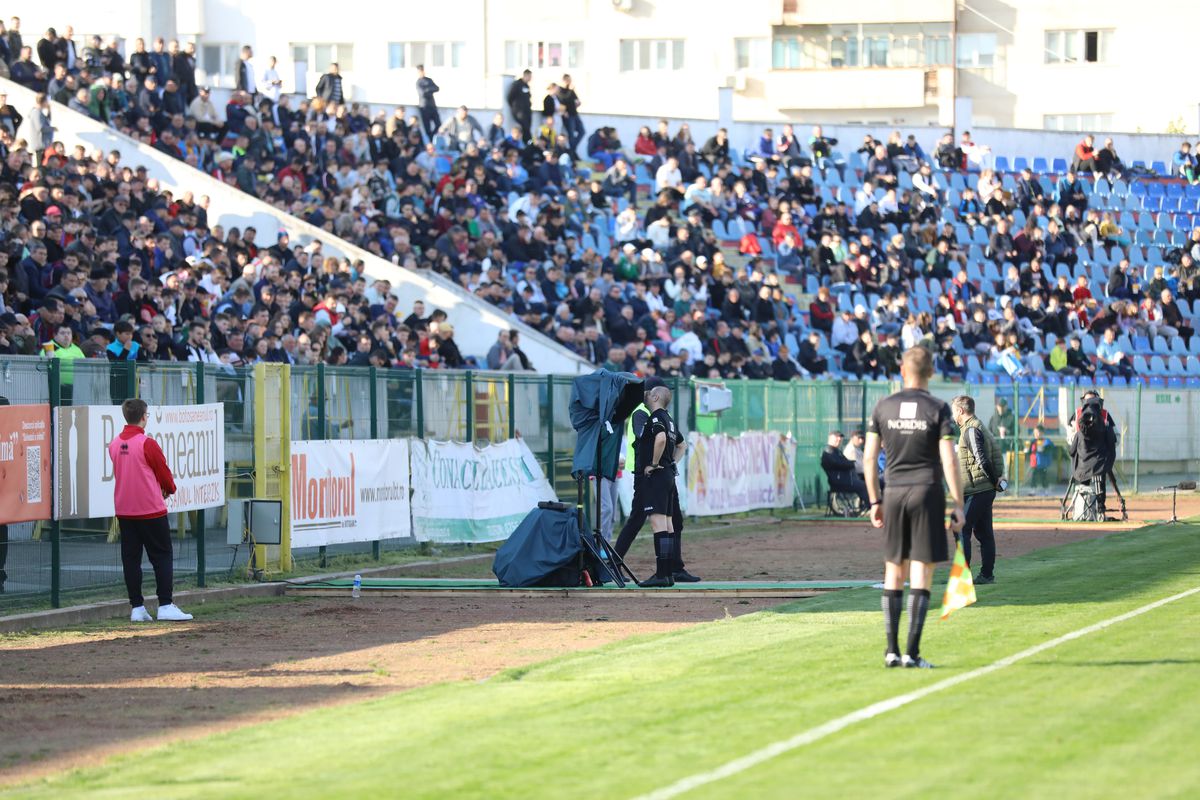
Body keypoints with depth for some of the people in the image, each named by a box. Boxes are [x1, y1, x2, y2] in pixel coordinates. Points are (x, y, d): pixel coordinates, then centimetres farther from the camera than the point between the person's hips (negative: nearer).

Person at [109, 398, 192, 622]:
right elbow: (164, 473, -5)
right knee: (162, 556, 1)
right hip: (150, 509, -6)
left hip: (124, 510, 6)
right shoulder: (147, 444, -13)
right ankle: (165, 606, -4)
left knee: (130, 558, 7)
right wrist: (169, 489, 18)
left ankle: (137, 608, 7)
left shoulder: (114, 445, 5)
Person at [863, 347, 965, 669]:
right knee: (921, 576, -1)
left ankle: (892, 650, 9)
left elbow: (869, 457, 4)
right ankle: (912, 652, -5)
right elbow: (949, 461, -9)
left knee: (893, 572, 11)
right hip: (928, 494, -3)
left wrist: (875, 501, 12)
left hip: (894, 494, 3)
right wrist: (958, 507, -5)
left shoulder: (883, 407, 4)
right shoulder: (938, 409, -4)